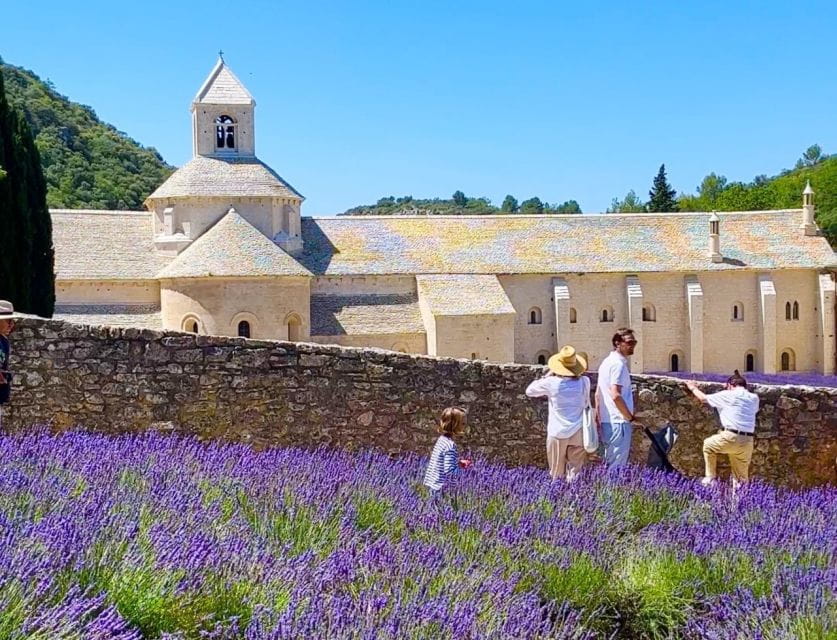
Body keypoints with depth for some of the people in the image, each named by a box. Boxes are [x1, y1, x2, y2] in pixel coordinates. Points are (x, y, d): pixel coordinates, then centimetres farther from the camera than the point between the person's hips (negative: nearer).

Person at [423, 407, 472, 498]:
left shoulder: (442, 439, 6)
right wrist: (462, 467, -11)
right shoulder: (450, 445, -21)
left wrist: (458, 462, 11)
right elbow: (449, 471, -25)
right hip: (442, 488, -9)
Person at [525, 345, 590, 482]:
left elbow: (529, 391, 5)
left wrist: (548, 375, 9)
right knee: (575, 473, 3)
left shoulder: (551, 383, -11)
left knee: (557, 475, 10)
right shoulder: (584, 382, -4)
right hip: (578, 434, 1)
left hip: (557, 434, -1)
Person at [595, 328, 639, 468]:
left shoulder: (606, 362, 16)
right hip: (618, 422, -10)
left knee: (610, 465, 16)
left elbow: (597, 394, 19)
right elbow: (616, 395, -23)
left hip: (607, 421, 10)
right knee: (618, 468, -6)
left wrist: (598, 416, 22)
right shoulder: (619, 364, -14)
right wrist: (631, 417, -14)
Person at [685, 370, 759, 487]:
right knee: (742, 478, 13)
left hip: (730, 438, -4)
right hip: (748, 442, 4)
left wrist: (693, 388, 33)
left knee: (708, 444, 24)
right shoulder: (754, 398, 13)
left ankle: (710, 478, 21)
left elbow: (704, 398, 13)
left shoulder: (728, 395, 1)